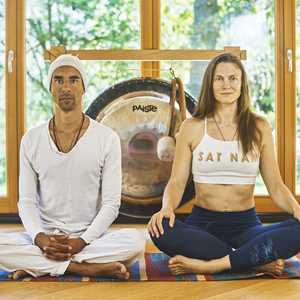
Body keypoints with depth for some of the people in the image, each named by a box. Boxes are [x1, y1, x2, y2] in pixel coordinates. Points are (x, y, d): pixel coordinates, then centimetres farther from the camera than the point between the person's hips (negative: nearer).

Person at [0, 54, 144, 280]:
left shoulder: (107, 139, -4)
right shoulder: (31, 140, 3)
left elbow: (111, 203, -6)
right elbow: (26, 200, 1)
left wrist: (82, 241, -20)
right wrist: (40, 238, -18)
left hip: (90, 238, -1)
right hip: (44, 239, 1)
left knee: (135, 240, -30)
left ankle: (36, 265, -19)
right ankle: (87, 268, -21)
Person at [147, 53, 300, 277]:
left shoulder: (259, 128, 4)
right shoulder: (192, 128, 2)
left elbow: (275, 185, 3)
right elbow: (176, 183, 1)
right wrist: (167, 208, -21)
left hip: (246, 224, 1)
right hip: (202, 222, 0)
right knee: (161, 230, -32)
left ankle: (210, 265, -26)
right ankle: (259, 261, -21)